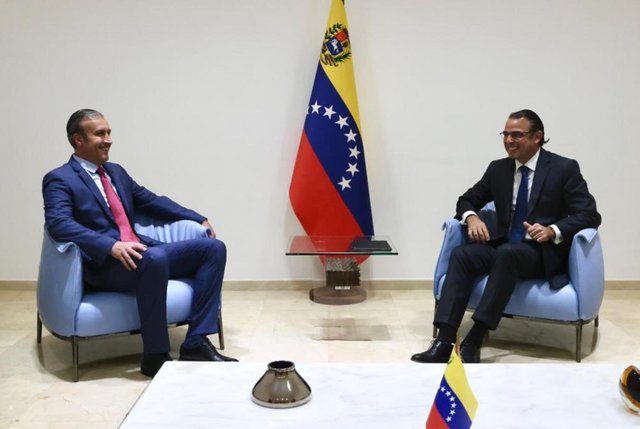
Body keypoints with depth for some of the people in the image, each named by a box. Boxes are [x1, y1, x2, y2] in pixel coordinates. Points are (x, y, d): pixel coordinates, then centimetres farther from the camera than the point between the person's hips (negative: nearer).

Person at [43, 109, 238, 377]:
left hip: (140, 251, 8)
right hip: (105, 264, -8)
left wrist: (198, 219, 15)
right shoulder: (59, 180, -2)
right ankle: (155, 356, -25)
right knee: (153, 259, -39)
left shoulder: (116, 172, 22)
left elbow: (152, 201, 26)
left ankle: (196, 343, -13)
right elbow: (58, 224, -19)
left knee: (213, 248, -7)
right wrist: (111, 246, -33)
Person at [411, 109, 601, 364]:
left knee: (507, 254, -37)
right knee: (461, 254, -25)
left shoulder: (564, 168, -3)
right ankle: (444, 342, -34)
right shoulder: (498, 169, 10)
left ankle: (473, 342, -38)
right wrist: (471, 217, -7)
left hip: (543, 252, -5)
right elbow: (467, 200, 18)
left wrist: (553, 230, -26)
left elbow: (589, 215, -8)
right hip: (503, 247, 5)